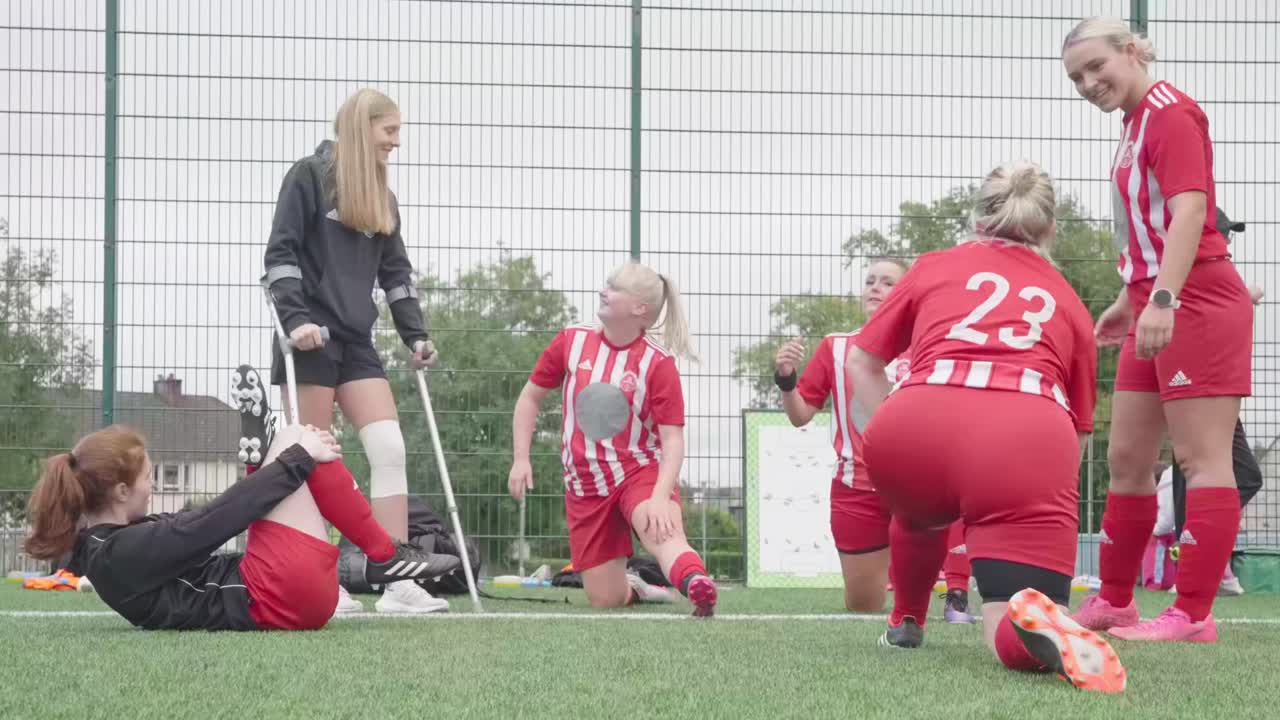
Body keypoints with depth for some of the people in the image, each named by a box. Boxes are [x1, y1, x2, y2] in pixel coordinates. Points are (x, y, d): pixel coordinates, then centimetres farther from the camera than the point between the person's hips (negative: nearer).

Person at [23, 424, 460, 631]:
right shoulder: (119, 556, -17)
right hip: (274, 602, -11)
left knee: (295, 445, 13)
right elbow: (212, 522, -19)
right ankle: (386, 557, 2)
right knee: (292, 441, -7)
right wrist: (297, 459, -13)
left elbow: (193, 527, 17)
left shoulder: (111, 538, 13)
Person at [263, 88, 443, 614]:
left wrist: (415, 335, 9)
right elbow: (280, 253, -8)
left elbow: (396, 271, 19)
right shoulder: (309, 176, -3)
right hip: (310, 338, -6)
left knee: (390, 449, -7)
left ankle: (398, 583, -9)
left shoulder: (381, 198, 17)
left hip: (355, 341, 6)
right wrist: (295, 318, -19)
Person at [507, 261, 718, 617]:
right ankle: (638, 589, 37)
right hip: (585, 487, 4)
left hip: (640, 471, -4)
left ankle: (694, 581, -66)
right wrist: (520, 459, 3)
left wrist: (660, 497, -27)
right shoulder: (571, 341, 0)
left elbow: (673, 439, -13)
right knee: (605, 599, 3)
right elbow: (530, 397, 12)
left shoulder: (658, 363, -10)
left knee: (664, 533, -39)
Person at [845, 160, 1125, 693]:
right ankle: (1037, 621, -33)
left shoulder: (934, 266, 28)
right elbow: (1079, 431, 37)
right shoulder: (1068, 302, 30)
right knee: (1015, 641, -2)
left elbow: (861, 365, 31)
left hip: (917, 421, 1)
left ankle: (905, 623, 46)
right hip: (1030, 435, -1)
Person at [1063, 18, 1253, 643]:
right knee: (1126, 459, 12)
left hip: (1196, 303, -10)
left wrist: (1162, 298, -30)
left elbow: (1188, 211, -22)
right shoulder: (1136, 124, 17)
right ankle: (1114, 601, 20)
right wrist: (1128, 300, 25)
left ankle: (1193, 614, -8)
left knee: (1201, 457, -8)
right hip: (1156, 310, 10)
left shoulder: (1170, 113, -10)